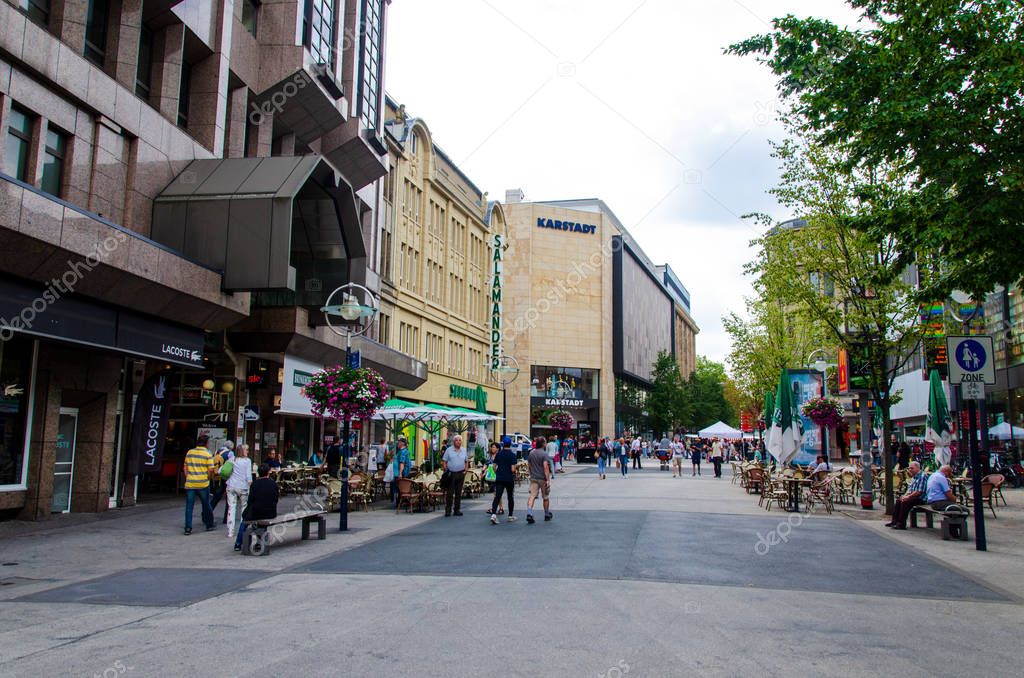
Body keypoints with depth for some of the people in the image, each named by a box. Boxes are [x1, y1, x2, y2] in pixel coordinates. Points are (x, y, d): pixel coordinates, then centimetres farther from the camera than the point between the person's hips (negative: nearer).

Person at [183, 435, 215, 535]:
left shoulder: (189, 453, 6)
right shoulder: (208, 454, -7)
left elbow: (185, 468, 10)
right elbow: (211, 470, -9)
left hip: (189, 484, 2)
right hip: (203, 484, -2)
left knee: (189, 507, 6)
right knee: (206, 505, 13)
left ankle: (188, 528, 2)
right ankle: (209, 525, 22)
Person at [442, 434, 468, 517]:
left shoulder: (464, 450, 10)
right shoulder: (449, 450, 0)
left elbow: (466, 462, 17)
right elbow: (444, 462, 1)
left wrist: (465, 470, 4)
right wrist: (446, 471, -8)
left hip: (461, 473, 3)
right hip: (451, 473, -3)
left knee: (458, 493, 8)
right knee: (449, 493, -3)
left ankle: (457, 510, 16)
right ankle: (448, 511, 2)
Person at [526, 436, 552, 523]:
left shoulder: (531, 453, 7)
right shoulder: (544, 454, -13)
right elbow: (545, 467, -20)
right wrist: (548, 480, -20)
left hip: (533, 478, 4)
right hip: (543, 479, -4)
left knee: (532, 496, -3)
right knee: (546, 498, 12)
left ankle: (529, 513, -21)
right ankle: (547, 515, 25)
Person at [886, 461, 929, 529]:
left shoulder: (923, 476, -15)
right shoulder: (914, 477, 17)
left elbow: (919, 491, -22)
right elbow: (910, 488, 20)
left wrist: (908, 496, -16)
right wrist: (905, 495, 0)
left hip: (920, 498, -10)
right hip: (913, 496, 10)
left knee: (905, 502, -27)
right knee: (898, 501, 0)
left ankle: (902, 524, -23)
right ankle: (894, 521, -2)